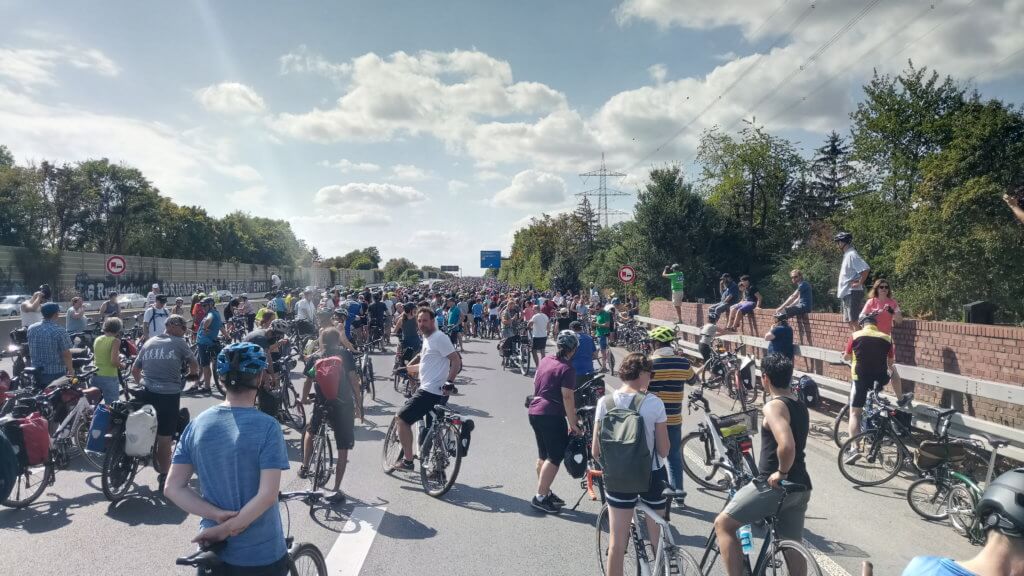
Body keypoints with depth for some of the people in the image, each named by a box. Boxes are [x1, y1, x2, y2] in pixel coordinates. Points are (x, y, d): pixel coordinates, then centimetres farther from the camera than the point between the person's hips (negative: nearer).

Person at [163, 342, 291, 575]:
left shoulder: (197, 424, -3)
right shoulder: (267, 426, -19)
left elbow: (172, 488, -3)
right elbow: (267, 495, -24)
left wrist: (218, 516, -10)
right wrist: (225, 529, -14)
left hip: (212, 548, 4)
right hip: (261, 555, -4)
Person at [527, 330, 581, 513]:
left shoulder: (544, 360, 8)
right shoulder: (567, 369, -15)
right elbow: (567, 397, -19)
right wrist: (573, 424, -16)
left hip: (534, 412, 8)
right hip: (551, 416, -8)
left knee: (543, 455, 17)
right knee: (556, 456, 0)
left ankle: (545, 492, 27)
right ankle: (540, 497, 1)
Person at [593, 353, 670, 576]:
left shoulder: (605, 402, -8)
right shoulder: (654, 403, -14)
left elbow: (595, 451, -5)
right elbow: (664, 450, -9)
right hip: (651, 475, -1)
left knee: (616, 543, 12)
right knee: (657, 538, 19)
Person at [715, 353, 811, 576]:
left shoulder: (774, 406, -16)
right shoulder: (799, 405, 13)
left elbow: (786, 445, -32)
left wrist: (781, 472, -17)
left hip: (775, 485, -9)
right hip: (801, 487, 9)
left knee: (723, 524, 1)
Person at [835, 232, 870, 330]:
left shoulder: (852, 255, -14)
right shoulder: (846, 255, 17)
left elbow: (866, 269, -25)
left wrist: (859, 283, -19)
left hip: (852, 293, -10)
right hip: (846, 293, 10)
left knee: (854, 320, -9)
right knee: (849, 320, 14)